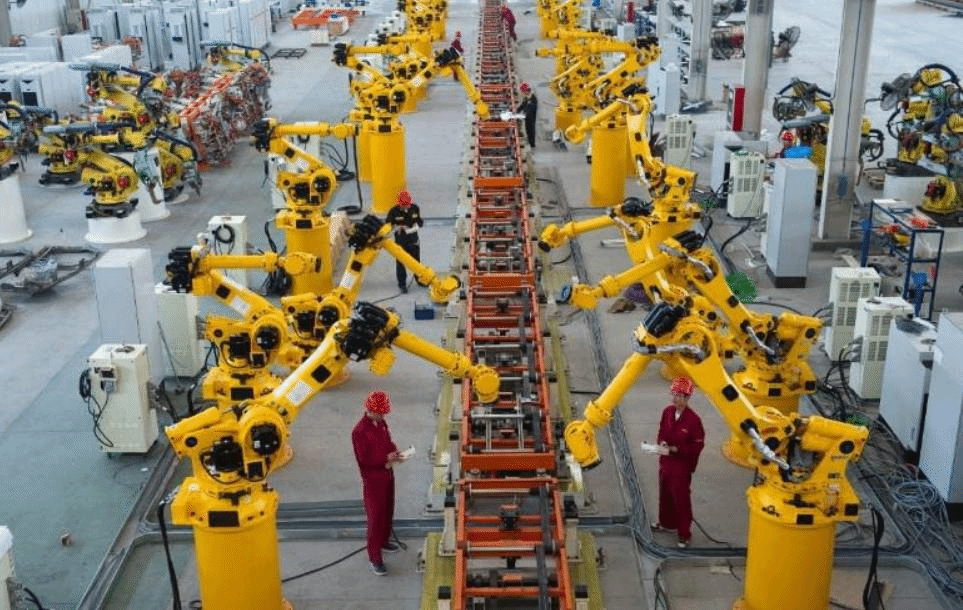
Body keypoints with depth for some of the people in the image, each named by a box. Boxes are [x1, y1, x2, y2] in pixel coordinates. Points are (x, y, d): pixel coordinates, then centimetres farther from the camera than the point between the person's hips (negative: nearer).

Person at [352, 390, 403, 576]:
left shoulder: (381, 423, 2)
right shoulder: (359, 432, -23)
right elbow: (365, 459, -24)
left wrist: (394, 453, -7)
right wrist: (387, 459, -28)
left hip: (387, 475, 8)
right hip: (373, 480, -8)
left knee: (387, 512, 23)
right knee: (375, 518, 0)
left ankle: (384, 542, 45)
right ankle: (374, 558, 11)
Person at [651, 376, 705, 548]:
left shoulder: (693, 420, -22)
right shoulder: (667, 412, -4)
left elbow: (697, 446, -18)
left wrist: (674, 449, -24)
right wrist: (662, 442, -11)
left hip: (682, 466, -6)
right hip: (665, 462, 6)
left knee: (681, 500, 5)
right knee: (665, 494, 23)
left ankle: (684, 534, 19)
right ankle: (667, 523, 45)